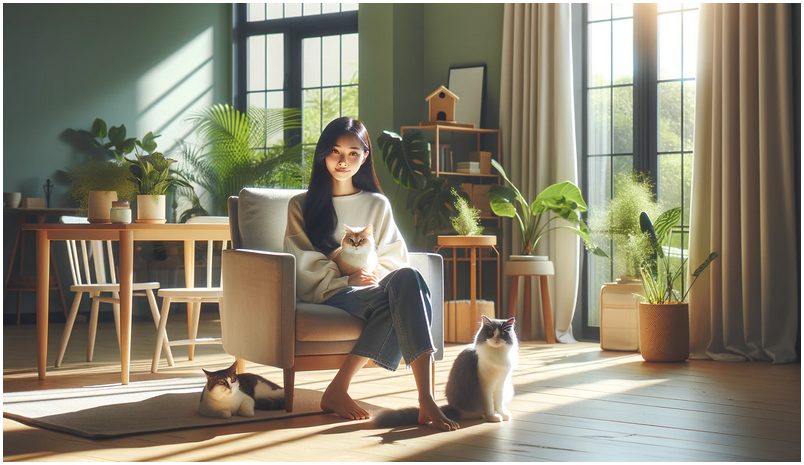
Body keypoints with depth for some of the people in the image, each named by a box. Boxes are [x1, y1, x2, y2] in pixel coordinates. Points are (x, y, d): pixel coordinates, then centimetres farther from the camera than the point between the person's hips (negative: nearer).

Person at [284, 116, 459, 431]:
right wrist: (346, 279, -12)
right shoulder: (302, 206, 14)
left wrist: (375, 273, -8)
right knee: (395, 302, -35)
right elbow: (303, 265, 3)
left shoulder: (378, 204, 22)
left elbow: (394, 257, 15)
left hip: (373, 286, 3)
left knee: (406, 278, -36)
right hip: (328, 293, -3)